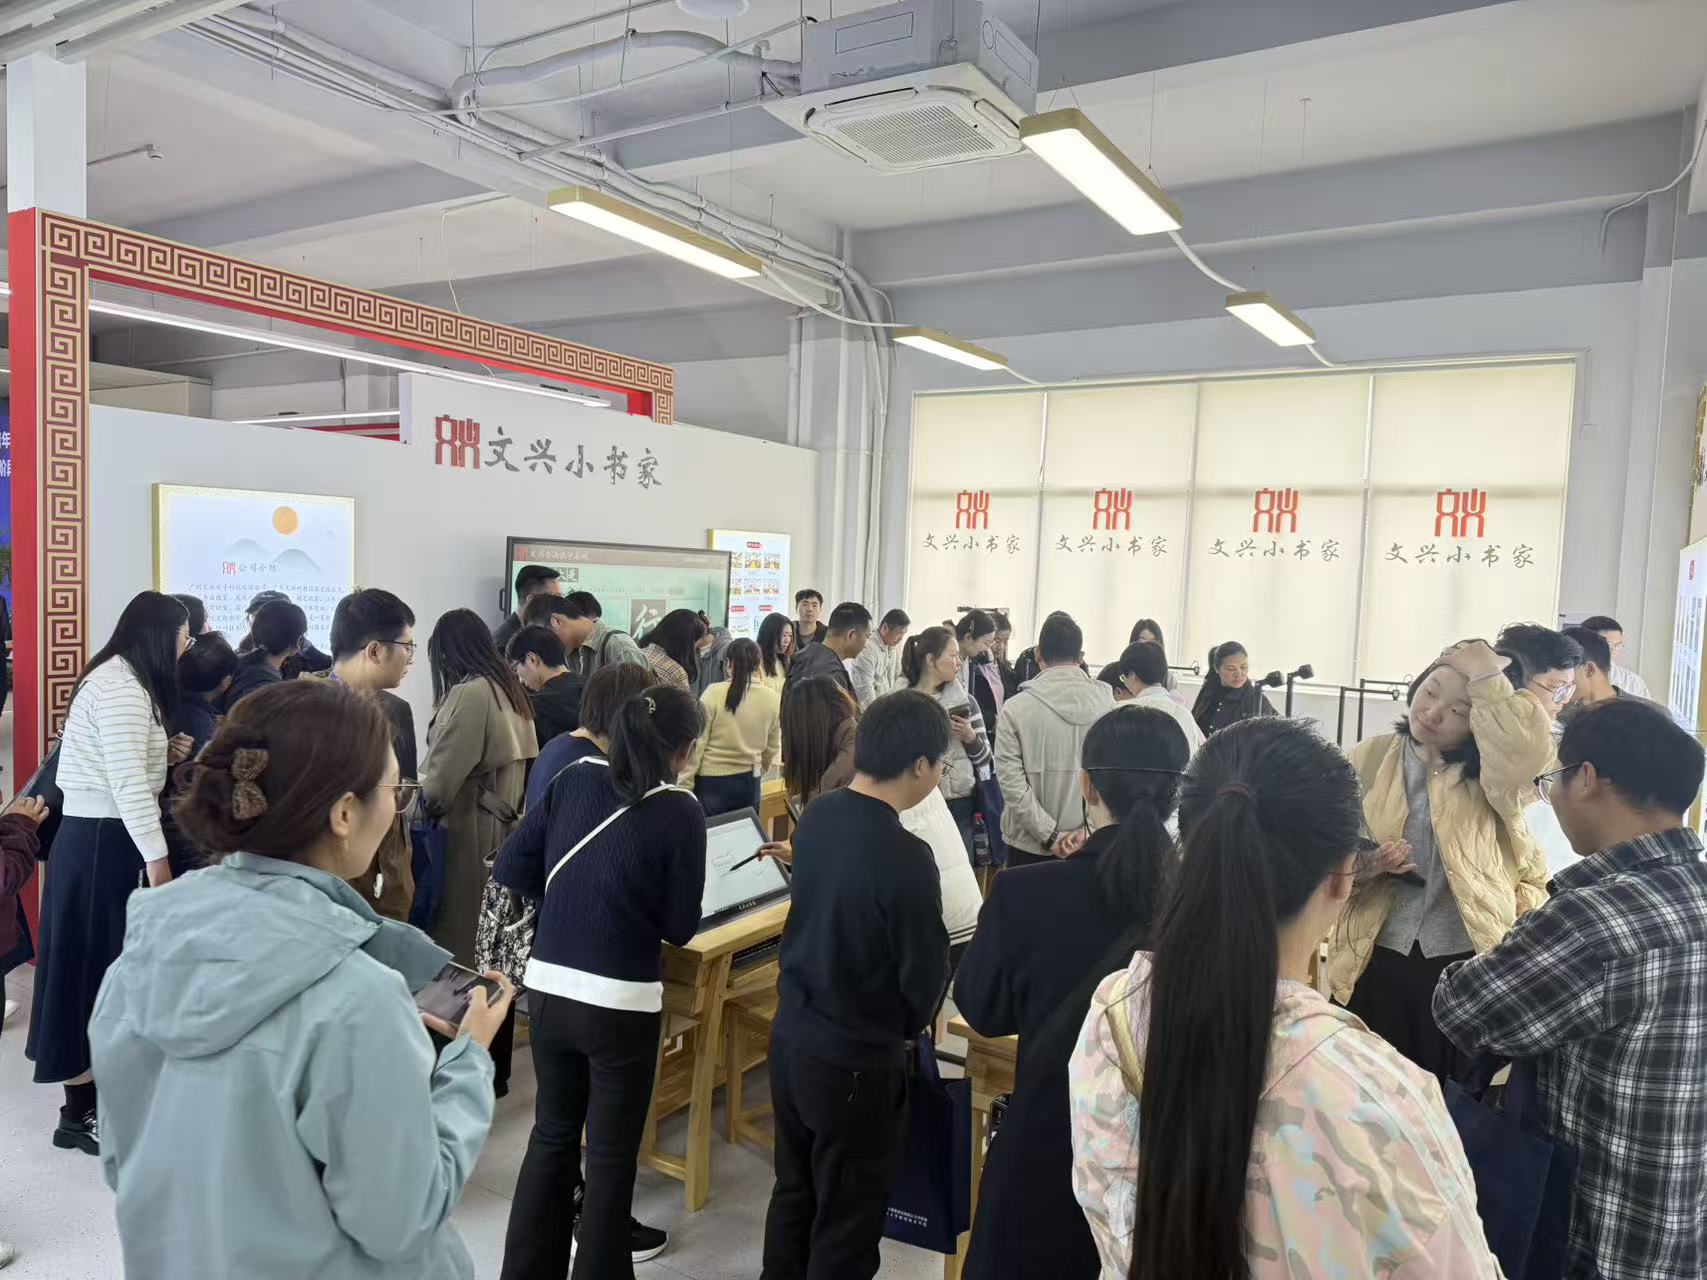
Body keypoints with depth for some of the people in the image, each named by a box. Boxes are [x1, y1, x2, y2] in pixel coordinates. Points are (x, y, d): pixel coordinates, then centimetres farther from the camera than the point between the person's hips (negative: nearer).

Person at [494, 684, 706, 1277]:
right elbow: (680, 928, -6)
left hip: (548, 987, 5)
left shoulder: (575, 777, 1)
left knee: (552, 1134, 23)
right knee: (612, 1151, 13)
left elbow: (511, 867, 2)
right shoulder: (681, 812, -10)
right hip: (622, 1000, -5)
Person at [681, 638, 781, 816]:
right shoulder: (773, 699, -3)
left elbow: (697, 742, -9)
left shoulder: (713, 694, -11)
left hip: (712, 781, -3)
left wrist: (684, 784, -1)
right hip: (748, 782, 3)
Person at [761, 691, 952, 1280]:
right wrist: (905, 1026, 5)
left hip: (789, 1039, 7)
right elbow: (925, 977, -16)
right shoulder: (905, 857, -26)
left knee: (793, 1195, 25)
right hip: (855, 1063, -7)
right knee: (846, 1226, 13)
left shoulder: (815, 818, -5)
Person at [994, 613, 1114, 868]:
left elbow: (1011, 781, -13)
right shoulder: (1108, 704, -5)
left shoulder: (1016, 708, -10)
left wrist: (1051, 836, -10)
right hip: (1090, 847, 2)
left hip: (1030, 846, -2)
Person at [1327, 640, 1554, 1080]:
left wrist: (1486, 676, -20)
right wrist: (1364, 865, -18)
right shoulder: (1370, 758, 4)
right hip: (1376, 965, 2)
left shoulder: (1493, 774, -1)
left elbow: (1527, 747, -27)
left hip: (1469, 969, -1)